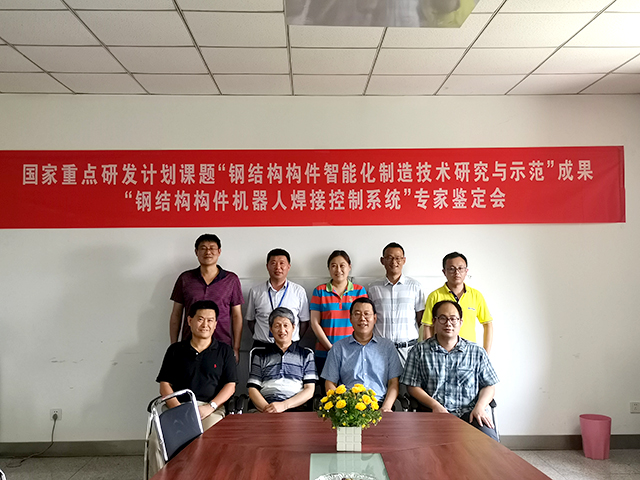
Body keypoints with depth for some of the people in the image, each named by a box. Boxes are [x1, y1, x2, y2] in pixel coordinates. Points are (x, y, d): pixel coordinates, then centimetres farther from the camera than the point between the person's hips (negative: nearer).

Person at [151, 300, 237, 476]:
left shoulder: (224, 351, 13)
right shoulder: (175, 350, 16)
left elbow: (230, 385, 7)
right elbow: (165, 384, 11)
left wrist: (210, 407, -9)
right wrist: (178, 409, -7)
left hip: (211, 408, -1)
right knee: (156, 440, -26)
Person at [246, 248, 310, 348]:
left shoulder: (299, 291, 5)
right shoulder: (255, 292, 7)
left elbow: (304, 322, 9)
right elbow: (250, 320, 13)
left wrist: (294, 340, 1)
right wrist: (260, 337, 4)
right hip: (261, 346, 1)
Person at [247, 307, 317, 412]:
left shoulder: (306, 354, 18)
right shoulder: (260, 355, 20)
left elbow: (310, 390, 7)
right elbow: (252, 389, 11)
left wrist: (284, 405, -10)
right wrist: (266, 408, -10)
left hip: (296, 409, -1)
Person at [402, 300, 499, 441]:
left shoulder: (477, 352, 13)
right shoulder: (419, 351, 9)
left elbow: (489, 386, 14)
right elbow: (412, 386, 6)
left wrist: (480, 407, -5)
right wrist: (435, 405, -9)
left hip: (469, 413, 2)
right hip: (434, 413, -1)